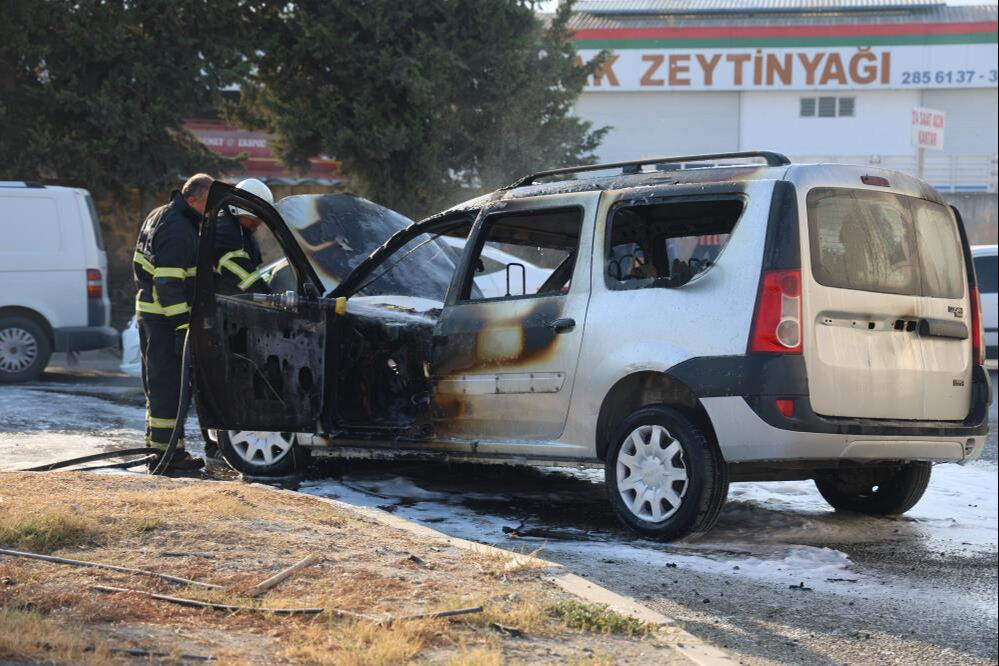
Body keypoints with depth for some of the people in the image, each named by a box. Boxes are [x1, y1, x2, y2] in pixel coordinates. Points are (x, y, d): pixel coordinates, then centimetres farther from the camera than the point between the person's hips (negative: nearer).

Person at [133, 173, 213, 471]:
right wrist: (183, 325, -25)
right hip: (166, 319, -10)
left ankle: (156, 441, 25)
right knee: (169, 383, -7)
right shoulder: (178, 230, -19)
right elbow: (169, 283, -24)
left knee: (158, 381, 17)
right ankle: (165, 451, -6)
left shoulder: (160, 216, 14)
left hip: (148, 310, 10)